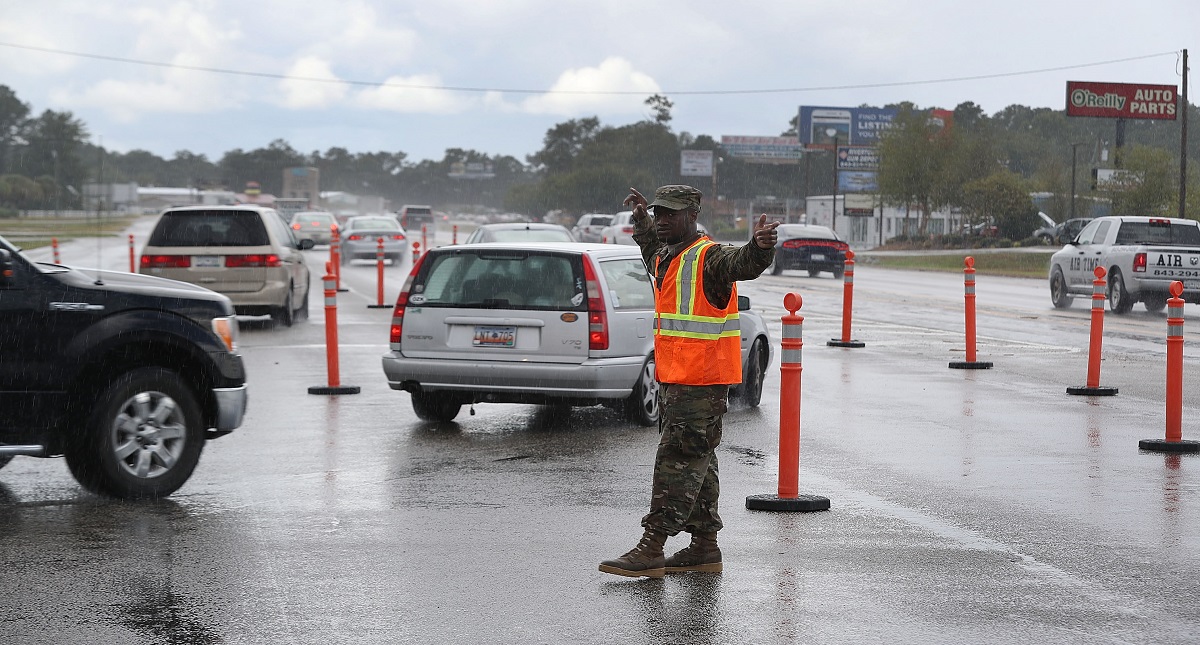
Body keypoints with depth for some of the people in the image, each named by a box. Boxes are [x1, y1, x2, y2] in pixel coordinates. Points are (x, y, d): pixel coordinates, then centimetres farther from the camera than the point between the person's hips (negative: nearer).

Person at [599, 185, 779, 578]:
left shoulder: (709, 258, -14)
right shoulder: (665, 258, 15)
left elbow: (743, 264, -35)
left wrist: (759, 247, -56)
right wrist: (641, 218, 51)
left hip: (701, 383, -10)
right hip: (673, 380, 10)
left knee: (678, 461, -9)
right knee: (696, 464, 13)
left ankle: (652, 549, -10)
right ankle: (705, 548, 19)